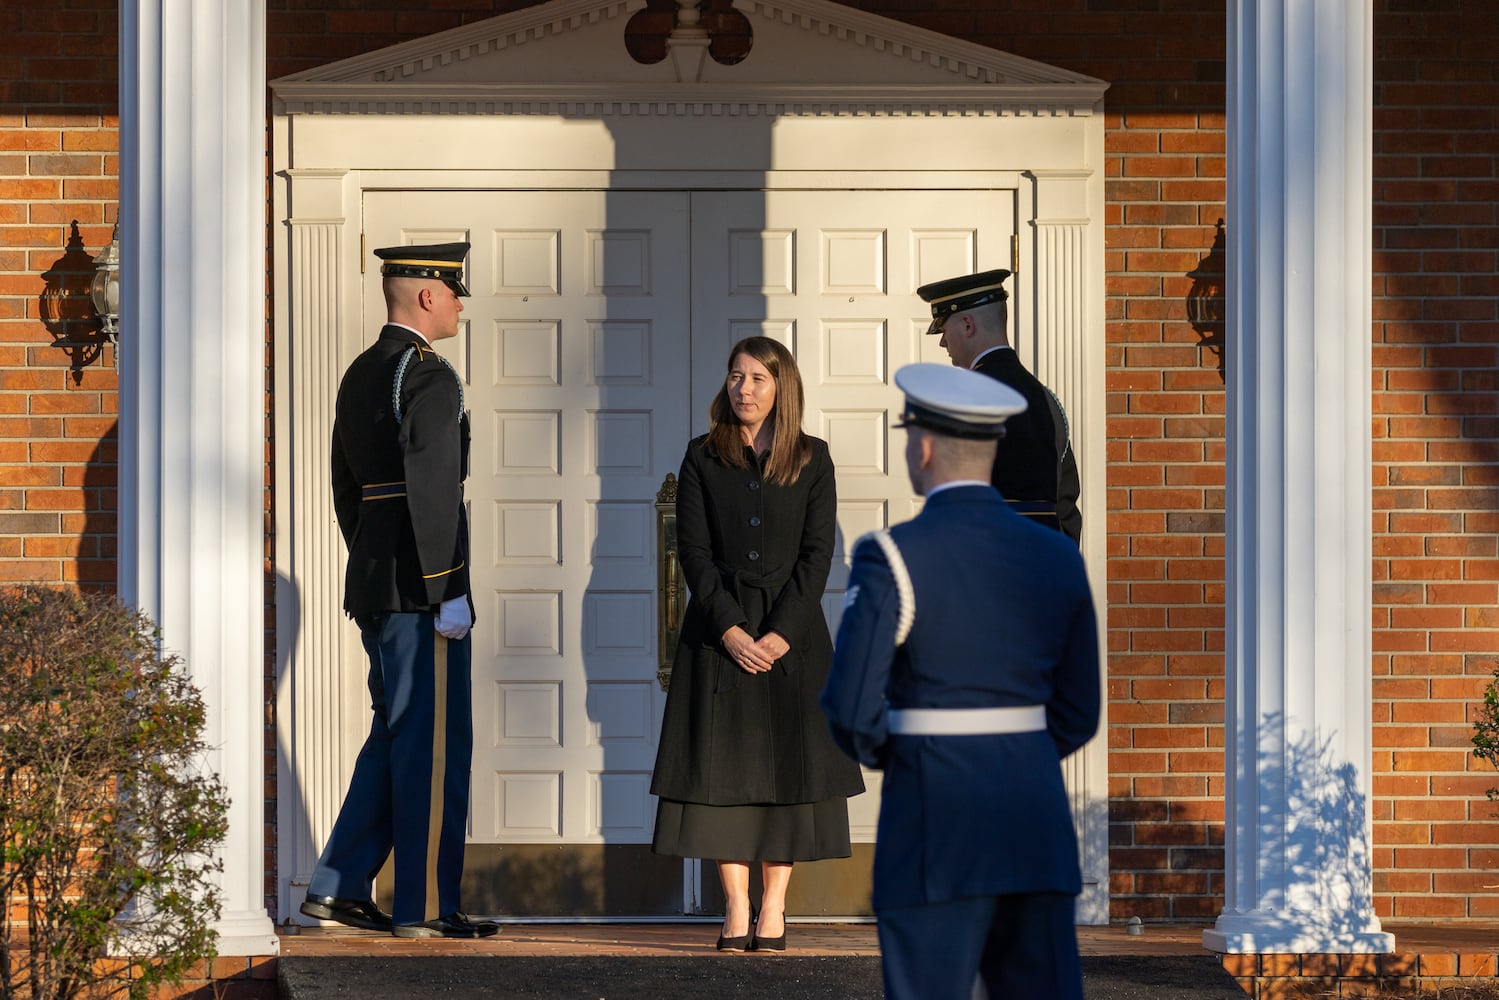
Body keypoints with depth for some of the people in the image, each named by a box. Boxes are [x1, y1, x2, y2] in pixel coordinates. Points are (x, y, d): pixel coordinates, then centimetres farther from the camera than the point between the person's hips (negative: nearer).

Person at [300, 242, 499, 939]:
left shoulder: (359, 376, 16)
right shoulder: (428, 376, -13)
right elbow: (433, 489, -21)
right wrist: (448, 591, -20)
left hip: (371, 586, 9)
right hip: (420, 589, -9)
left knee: (396, 734, 16)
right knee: (435, 742, -3)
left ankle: (338, 888, 16)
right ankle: (425, 907, 1)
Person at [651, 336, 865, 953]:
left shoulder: (811, 460, 4)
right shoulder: (703, 458, 5)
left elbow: (817, 554, -1)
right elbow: (693, 550, -1)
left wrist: (781, 633, -12)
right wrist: (730, 630, -12)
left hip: (791, 631, 0)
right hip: (720, 629, 0)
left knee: (788, 764, -1)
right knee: (722, 764, -2)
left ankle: (774, 911, 4)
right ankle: (736, 911, 2)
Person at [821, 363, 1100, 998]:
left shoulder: (892, 557, -10)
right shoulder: (1056, 556, 7)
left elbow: (851, 707, -12)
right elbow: (1077, 714, 11)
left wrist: (878, 754, 10)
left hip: (936, 827, -5)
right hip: (1037, 819, 5)